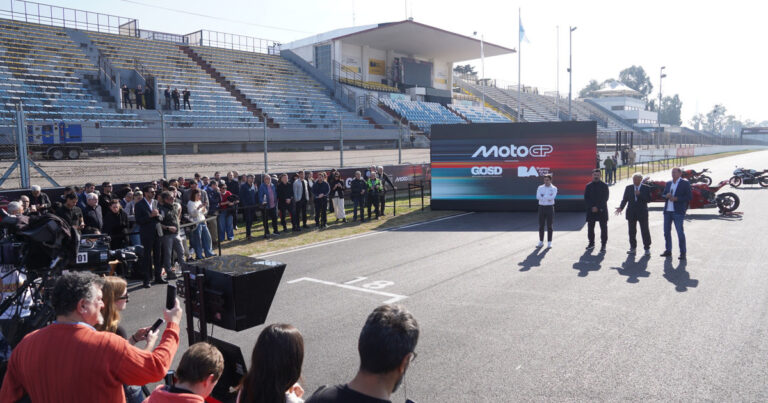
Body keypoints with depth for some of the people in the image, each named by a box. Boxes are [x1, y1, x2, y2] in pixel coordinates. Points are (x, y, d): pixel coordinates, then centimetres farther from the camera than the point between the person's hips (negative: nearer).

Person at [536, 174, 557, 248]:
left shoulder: (554, 188, 0)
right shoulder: (540, 187, 7)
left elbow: (552, 197, -18)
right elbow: (537, 197, -9)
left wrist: (543, 196, -13)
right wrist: (548, 198, -15)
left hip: (550, 207, -2)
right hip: (541, 207, 2)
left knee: (549, 226, 0)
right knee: (541, 226, 5)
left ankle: (549, 242, 7)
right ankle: (541, 242, 14)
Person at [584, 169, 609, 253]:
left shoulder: (604, 185, 0)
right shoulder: (588, 186, 6)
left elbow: (605, 198, -6)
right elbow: (586, 199, 2)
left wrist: (598, 207, -13)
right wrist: (592, 207, -11)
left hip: (602, 210, -2)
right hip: (591, 210, 2)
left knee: (603, 227, -1)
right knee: (590, 227, 8)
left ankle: (603, 245, 4)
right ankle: (591, 243, 22)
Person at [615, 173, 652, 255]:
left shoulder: (646, 188, 0)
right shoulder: (628, 188, 8)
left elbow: (648, 200, -8)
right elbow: (625, 199, 6)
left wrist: (639, 194, -19)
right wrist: (621, 207, -10)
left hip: (642, 213, -2)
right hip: (631, 213, 3)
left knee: (645, 231, 1)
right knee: (632, 231, 7)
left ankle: (647, 248, 10)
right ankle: (633, 248, 16)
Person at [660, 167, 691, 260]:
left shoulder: (685, 183, -1)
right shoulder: (668, 183, 15)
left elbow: (688, 197, -7)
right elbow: (662, 195, 16)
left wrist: (676, 198, -17)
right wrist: (666, 196, -6)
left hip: (678, 211, -6)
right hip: (667, 211, 6)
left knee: (680, 232, -6)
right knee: (666, 231, 9)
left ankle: (683, 253, 0)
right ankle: (668, 251, 18)